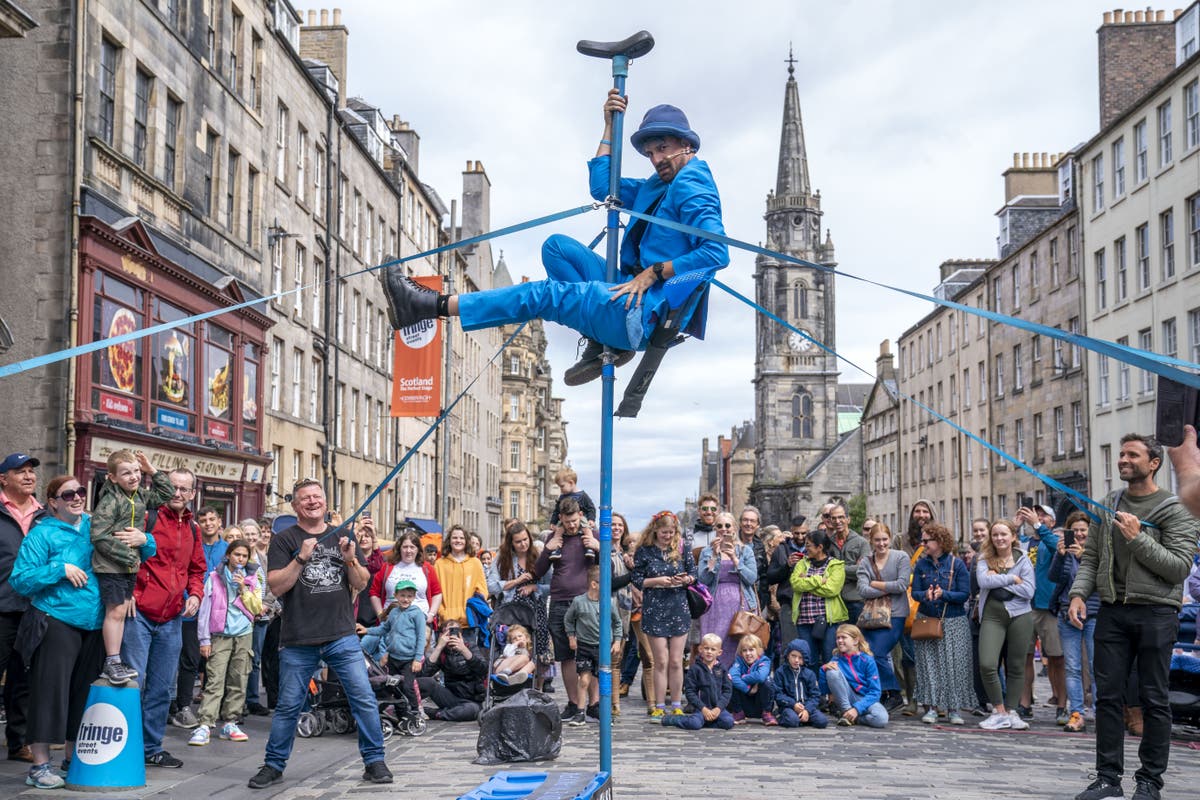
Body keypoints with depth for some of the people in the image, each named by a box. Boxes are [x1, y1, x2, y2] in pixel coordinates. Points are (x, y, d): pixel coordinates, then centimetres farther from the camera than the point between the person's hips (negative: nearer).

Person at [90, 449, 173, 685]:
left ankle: (114, 662, 17)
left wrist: (152, 471, 10)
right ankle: (112, 663, 1)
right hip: (110, 566, -8)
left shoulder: (141, 497, 8)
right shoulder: (110, 501, -15)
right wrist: (128, 556, -18)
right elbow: (99, 536, -21)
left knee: (121, 611, 11)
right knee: (115, 612, -6)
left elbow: (167, 493, 22)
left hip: (131, 566, 8)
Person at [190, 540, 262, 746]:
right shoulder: (215, 578, 3)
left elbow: (257, 608, 5)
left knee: (238, 682, 5)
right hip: (220, 636, -3)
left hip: (244, 635, 3)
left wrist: (243, 589, -8)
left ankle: (230, 723, 13)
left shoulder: (252, 579, 10)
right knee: (215, 681, -12)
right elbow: (205, 608, 1)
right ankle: (204, 726, -17)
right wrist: (204, 639, -4)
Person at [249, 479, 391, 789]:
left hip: (342, 637, 2)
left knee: (364, 699, -4)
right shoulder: (284, 540, 3)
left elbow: (362, 584, 9)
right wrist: (301, 558, -17)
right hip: (298, 641, -2)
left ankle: (374, 761, 7)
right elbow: (276, 587, -6)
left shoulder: (343, 537, 12)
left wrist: (351, 560, -9)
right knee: (288, 706, 6)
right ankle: (273, 765, 23)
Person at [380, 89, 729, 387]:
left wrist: (654, 273, -22)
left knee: (544, 294, -16)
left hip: (648, 313, -10)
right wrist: (610, 126, 20)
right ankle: (602, 342, 0)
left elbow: (717, 253, -21)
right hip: (635, 289, 10)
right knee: (556, 246, 11)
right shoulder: (659, 185, 21)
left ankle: (435, 306, -17)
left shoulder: (690, 185, -9)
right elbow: (602, 187, 26)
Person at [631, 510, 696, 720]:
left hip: (678, 609, 2)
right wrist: (657, 581, -14)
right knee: (661, 661, -2)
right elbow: (637, 580, 0)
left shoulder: (681, 550, 6)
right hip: (654, 610, -2)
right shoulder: (644, 551, 0)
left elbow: (694, 574, 11)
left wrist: (686, 579, -10)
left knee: (676, 661, 4)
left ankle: (676, 706, 13)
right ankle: (659, 707, 6)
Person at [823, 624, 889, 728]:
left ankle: (849, 717, -8)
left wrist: (856, 709, -26)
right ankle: (846, 712, -14)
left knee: (881, 719, -36)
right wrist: (824, 669, -21)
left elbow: (874, 692, -13)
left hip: (865, 699, -2)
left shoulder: (867, 660, -9)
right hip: (845, 701, 2)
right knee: (832, 671, -23)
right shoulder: (837, 659, -1)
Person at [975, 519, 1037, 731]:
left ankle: (1011, 711, 18)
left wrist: (999, 580, -8)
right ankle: (999, 711, 1)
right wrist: (1012, 579, -9)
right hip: (992, 616, 0)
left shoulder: (1023, 560, 6)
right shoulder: (984, 559, 8)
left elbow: (1029, 590, -6)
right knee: (987, 664, -14)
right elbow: (983, 581, -11)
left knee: (1016, 666, 6)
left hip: (1019, 615, 0)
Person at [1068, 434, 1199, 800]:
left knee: (1153, 699, 3)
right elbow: (1091, 557, 14)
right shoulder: (1108, 506, 12)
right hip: (1112, 612, 4)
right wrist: (1079, 593, -1)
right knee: (1108, 696, 4)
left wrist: (1137, 539, -17)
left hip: (1155, 612, -4)